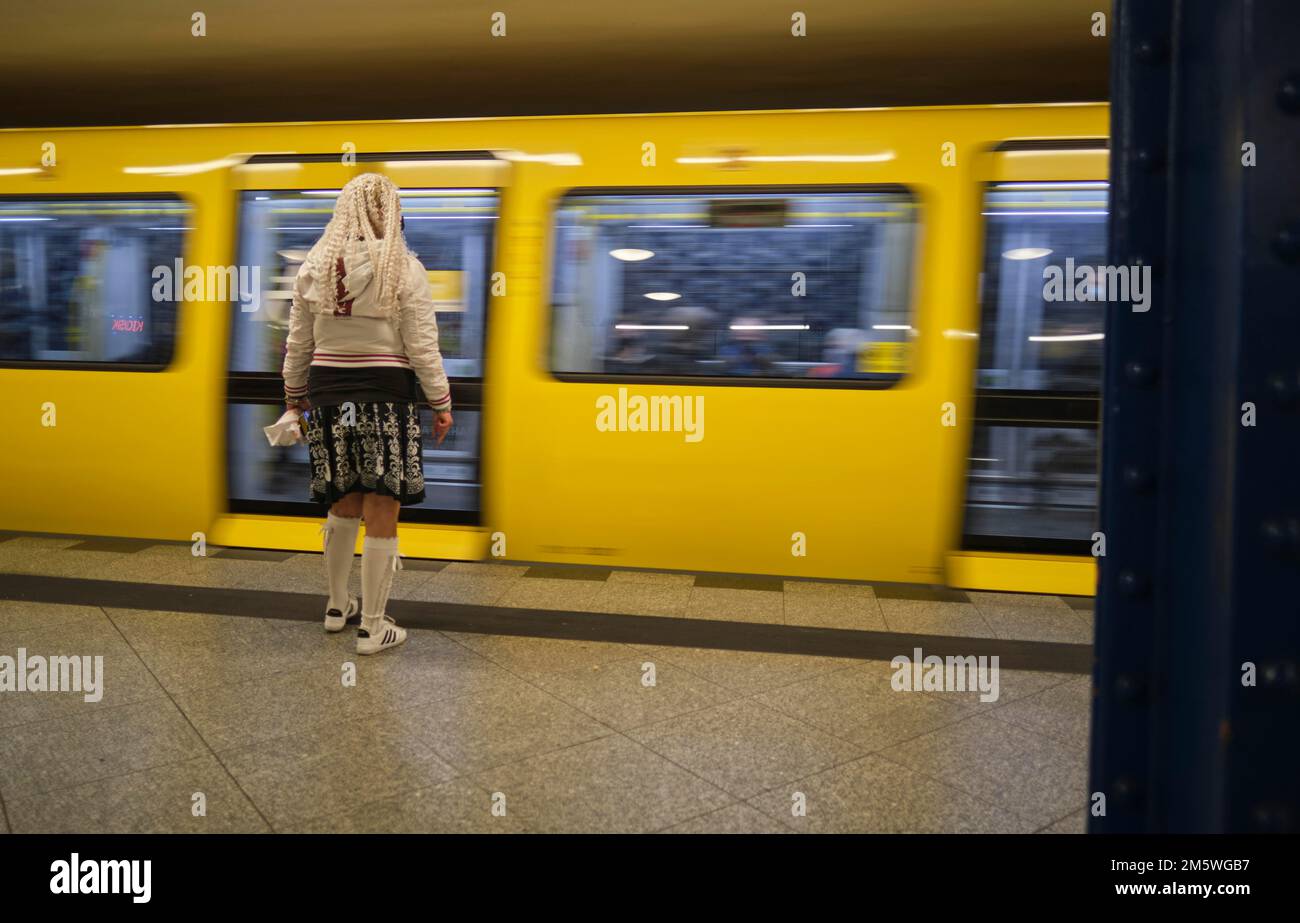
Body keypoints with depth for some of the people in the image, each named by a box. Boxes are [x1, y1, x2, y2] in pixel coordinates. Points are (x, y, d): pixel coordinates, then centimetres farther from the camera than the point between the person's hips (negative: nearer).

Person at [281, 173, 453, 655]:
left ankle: (337, 605, 33)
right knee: (381, 515, 3)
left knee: (343, 505, 20)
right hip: (385, 396, -5)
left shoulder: (313, 267, 5)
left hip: (328, 393, 5)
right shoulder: (404, 268, -7)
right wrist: (441, 402, 1)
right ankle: (372, 627, 11)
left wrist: (294, 392, 23)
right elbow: (422, 347, -8)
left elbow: (298, 343, 11)